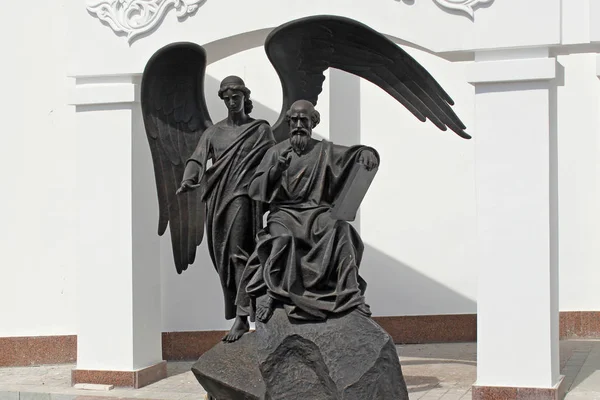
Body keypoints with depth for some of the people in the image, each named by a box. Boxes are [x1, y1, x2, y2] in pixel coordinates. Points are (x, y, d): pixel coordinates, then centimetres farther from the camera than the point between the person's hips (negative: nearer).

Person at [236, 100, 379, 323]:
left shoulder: (324, 150, 14)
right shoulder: (275, 152, 14)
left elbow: (353, 153, 2)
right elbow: (254, 189, 6)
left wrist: (366, 153, -24)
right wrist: (276, 169, -12)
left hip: (317, 211, 0)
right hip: (284, 211, 0)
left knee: (339, 229, -33)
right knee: (283, 237, -36)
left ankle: (350, 293, -34)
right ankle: (269, 292, -25)